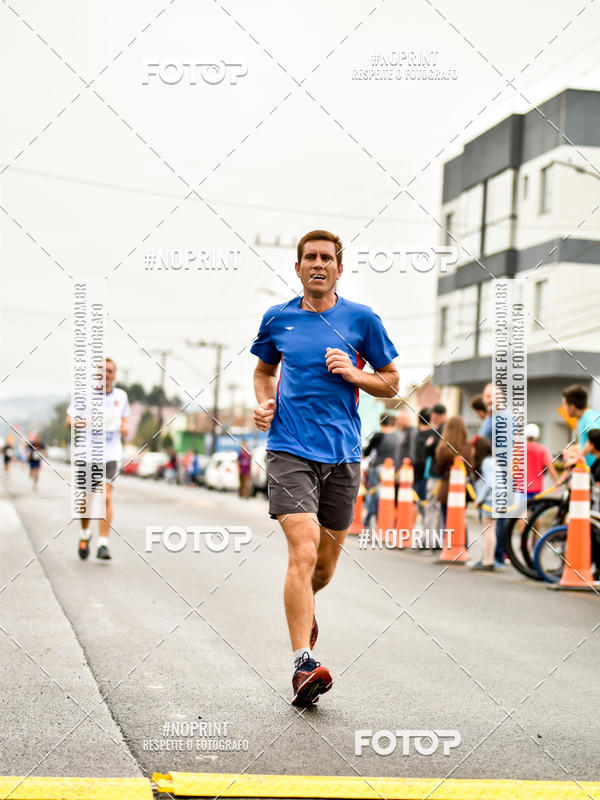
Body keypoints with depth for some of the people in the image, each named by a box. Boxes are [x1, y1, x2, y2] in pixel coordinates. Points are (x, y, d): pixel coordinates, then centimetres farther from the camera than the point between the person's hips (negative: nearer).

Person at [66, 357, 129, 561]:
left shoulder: (121, 396, 6)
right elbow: (69, 420, -1)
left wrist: (125, 426, -2)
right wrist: (81, 421, -22)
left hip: (111, 455, 0)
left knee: (106, 498, -15)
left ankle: (103, 545, -14)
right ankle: (85, 534, 35)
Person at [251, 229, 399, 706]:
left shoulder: (362, 319, 3)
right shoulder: (277, 319, 7)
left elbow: (391, 382, 10)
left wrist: (353, 373, -9)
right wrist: (264, 402, 4)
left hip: (343, 456, 2)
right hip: (291, 451, -2)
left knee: (327, 560, 13)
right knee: (303, 551, -18)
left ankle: (304, 606, 47)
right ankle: (303, 664, -19)